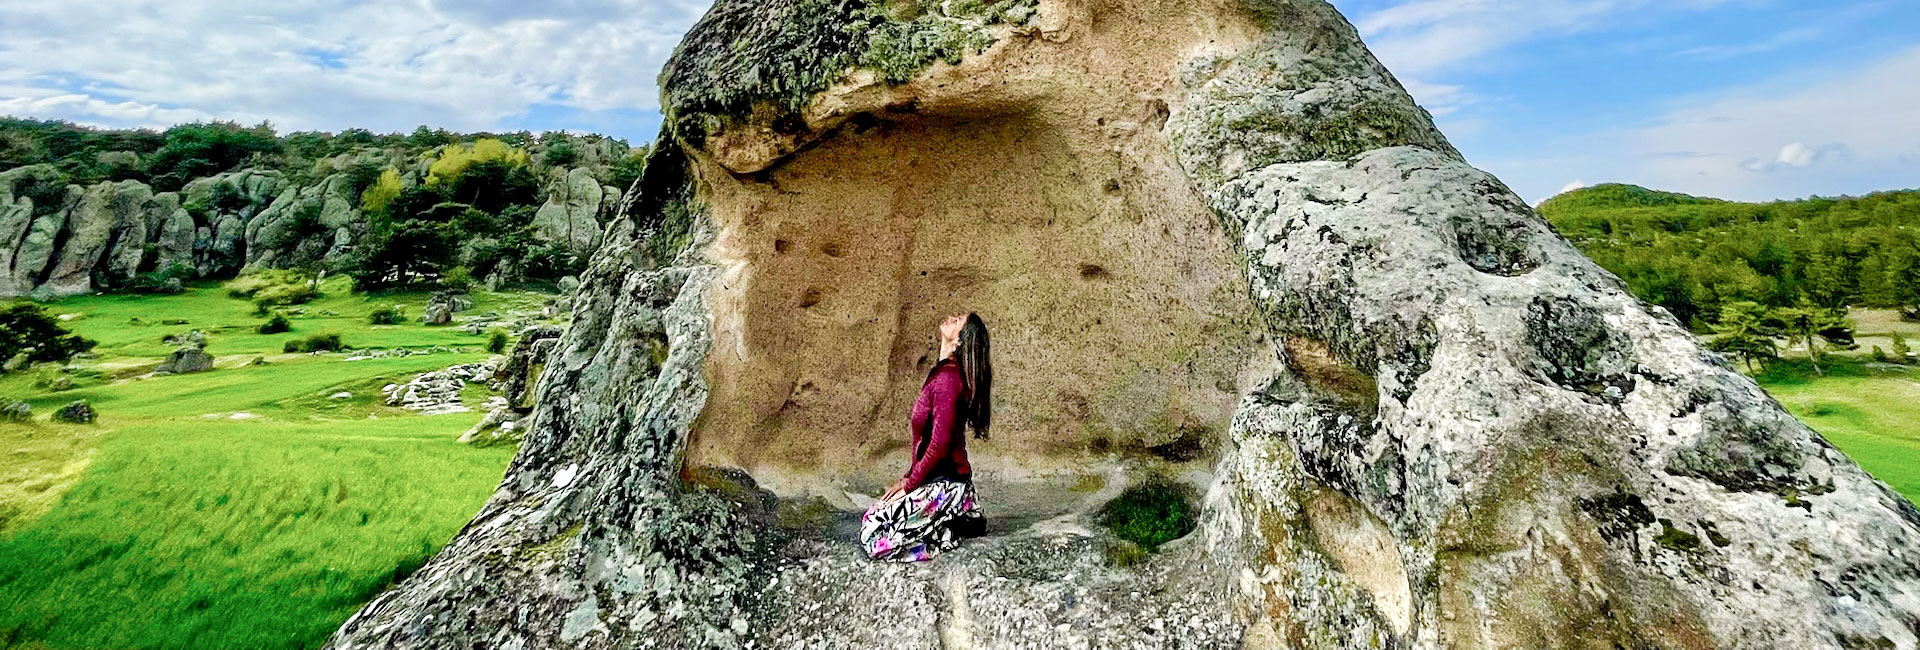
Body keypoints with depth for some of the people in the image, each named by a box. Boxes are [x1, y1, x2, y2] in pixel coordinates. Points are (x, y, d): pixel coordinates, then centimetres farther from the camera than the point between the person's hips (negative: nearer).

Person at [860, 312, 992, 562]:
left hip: (944, 485, -9)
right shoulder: (942, 373, 9)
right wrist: (909, 476, 12)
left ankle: (957, 527, -2)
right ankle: (956, 518, 14)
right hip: (937, 480, 9)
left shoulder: (947, 378, -21)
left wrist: (910, 483, -13)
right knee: (871, 517, 18)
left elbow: (940, 443, -24)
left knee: (873, 531, -11)